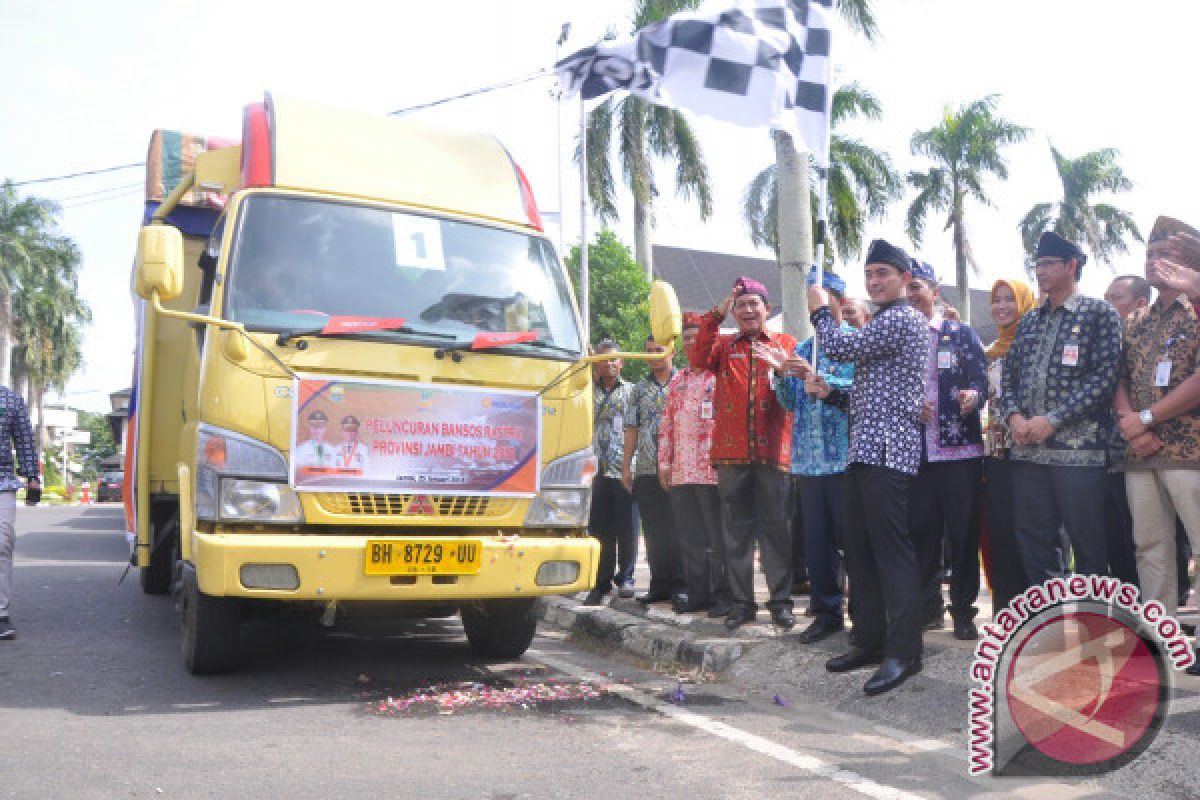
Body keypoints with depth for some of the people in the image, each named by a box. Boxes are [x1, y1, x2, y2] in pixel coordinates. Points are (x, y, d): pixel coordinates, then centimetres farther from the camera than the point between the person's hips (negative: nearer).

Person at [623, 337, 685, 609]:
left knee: (677, 529, -5)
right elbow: (632, 429, 15)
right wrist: (626, 466, 9)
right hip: (646, 471, 4)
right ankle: (660, 584, 14)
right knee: (653, 530, 6)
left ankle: (680, 585, 1)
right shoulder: (640, 389, 16)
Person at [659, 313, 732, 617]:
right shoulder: (678, 380, 20)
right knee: (689, 538, 9)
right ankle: (698, 594, 17)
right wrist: (664, 461, 13)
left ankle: (723, 595, 6)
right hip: (680, 474, 7)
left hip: (713, 470, -6)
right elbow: (666, 424, 20)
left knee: (718, 537, -1)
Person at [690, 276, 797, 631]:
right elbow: (699, 359, -7)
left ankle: (781, 601, 10)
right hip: (731, 452, 2)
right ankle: (742, 601, 13)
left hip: (773, 451, -1)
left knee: (776, 527, 2)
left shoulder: (786, 344, 11)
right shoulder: (724, 344, 14)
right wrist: (716, 314, -10)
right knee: (736, 529, 6)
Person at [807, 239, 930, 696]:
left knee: (891, 549, -9)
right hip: (865, 449, 10)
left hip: (888, 451, -10)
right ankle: (870, 640, 19)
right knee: (859, 549, 11)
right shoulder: (884, 321, 24)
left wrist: (820, 311, 4)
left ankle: (903, 652, -4)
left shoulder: (902, 319, -9)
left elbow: (840, 347, -13)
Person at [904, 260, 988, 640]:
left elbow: (981, 379, -1)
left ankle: (963, 611, 14)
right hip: (914, 450, 2)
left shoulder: (962, 333, 6)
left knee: (963, 532, 2)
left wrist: (973, 395, -23)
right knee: (921, 531, 6)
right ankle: (928, 607, 19)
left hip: (960, 449, -2)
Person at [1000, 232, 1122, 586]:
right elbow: (1009, 374, 17)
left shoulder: (1100, 314, 1)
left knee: (1088, 543, 0)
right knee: (1033, 539, 9)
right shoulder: (1029, 321, 18)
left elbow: (1105, 376, -9)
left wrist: (1052, 420, -15)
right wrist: (1013, 416, -3)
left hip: (1079, 446, -5)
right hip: (1027, 447, 6)